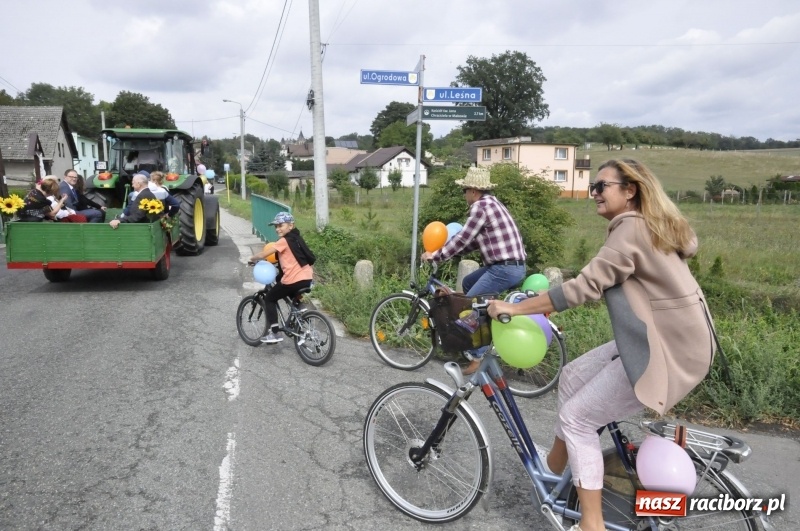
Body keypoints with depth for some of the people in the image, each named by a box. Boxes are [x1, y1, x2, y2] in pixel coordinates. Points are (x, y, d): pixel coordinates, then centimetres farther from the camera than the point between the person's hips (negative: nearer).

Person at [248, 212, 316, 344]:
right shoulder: (297, 238, 16)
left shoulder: (284, 241, -9)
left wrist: (252, 259, 7)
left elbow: (264, 254, -11)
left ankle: (274, 333, 7)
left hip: (294, 280, -8)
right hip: (307, 278, 8)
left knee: (270, 299, 10)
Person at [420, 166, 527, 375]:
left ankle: (478, 357, 2)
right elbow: (475, 240, 20)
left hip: (504, 269, -10)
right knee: (468, 282, 24)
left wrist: (436, 255, -3)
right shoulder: (491, 202, 19)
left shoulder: (480, 206, -12)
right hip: (513, 265, 10)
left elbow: (462, 238, -13)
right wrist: (446, 251, 15)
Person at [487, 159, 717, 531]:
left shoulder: (631, 229, -18)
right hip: (661, 337, 10)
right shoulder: (647, 225, 13)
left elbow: (584, 287, -24)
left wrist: (513, 308, -22)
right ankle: (555, 465, 29)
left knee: (576, 418, -4)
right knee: (572, 376, 14)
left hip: (668, 349, -9)